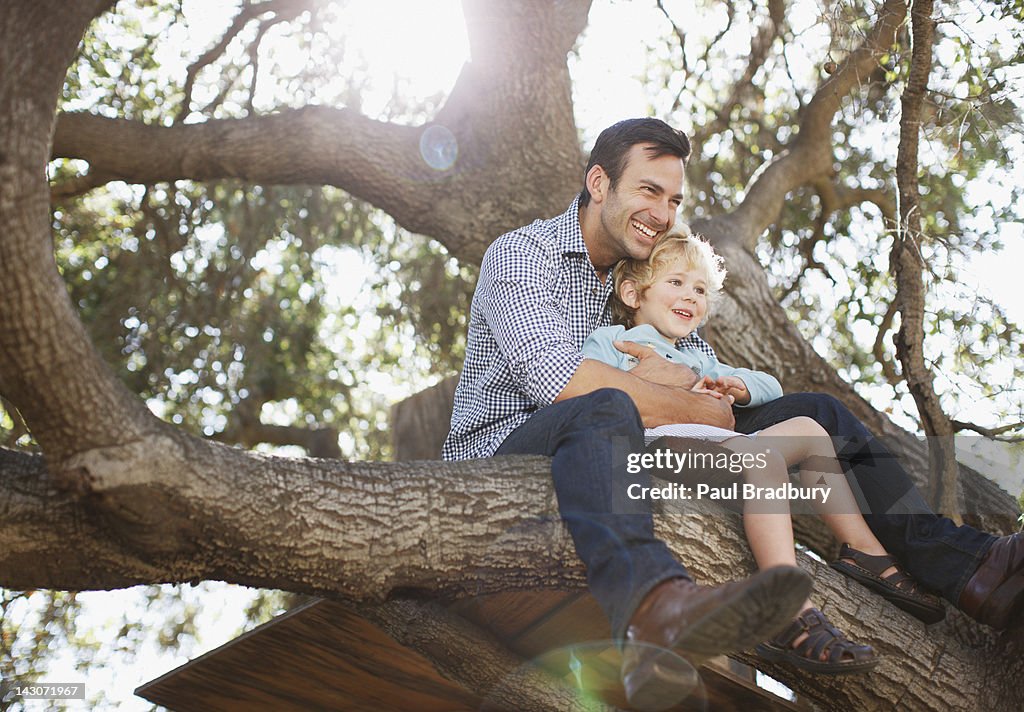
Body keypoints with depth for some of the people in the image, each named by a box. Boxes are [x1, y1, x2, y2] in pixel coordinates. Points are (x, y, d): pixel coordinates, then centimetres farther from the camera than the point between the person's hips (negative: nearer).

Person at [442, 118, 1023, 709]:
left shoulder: (646, 273, 19)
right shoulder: (523, 254, -3)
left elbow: (713, 380, 15)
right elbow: (557, 378, -21)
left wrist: (681, 377, -11)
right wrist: (706, 410, -16)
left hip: (623, 453, 7)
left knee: (815, 413, -1)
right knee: (604, 407, -43)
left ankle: (967, 570, -12)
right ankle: (654, 603, -72)